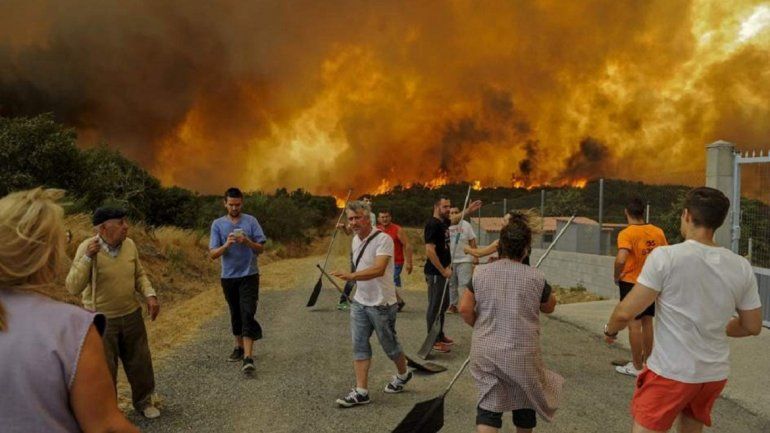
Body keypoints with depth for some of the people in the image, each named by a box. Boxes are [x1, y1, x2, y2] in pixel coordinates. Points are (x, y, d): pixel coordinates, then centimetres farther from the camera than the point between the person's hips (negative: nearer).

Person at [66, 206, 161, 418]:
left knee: (140, 363, 16)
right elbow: (73, 287, -22)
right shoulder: (87, 248, -18)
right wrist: (88, 257, -31)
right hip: (101, 320, -4)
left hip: (131, 315, 4)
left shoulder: (130, 244, -6)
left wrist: (150, 295, -7)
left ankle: (143, 401, 38)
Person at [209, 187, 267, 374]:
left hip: (249, 275, -2)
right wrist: (226, 245, -23)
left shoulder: (251, 221, -2)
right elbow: (212, 254, -4)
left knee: (248, 315, -10)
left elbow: (261, 249, -3)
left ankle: (248, 358, -13)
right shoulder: (217, 224, 1)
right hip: (228, 277, 2)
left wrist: (247, 242, -22)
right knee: (236, 314, 15)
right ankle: (239, 347, 33)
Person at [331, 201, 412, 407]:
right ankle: (361, 392, 9)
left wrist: (351, 276, -43)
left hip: (381, 304, -7)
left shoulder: (383, 239, -20)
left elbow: (378, 269, -33)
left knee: (389, 344, 10)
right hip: (360, 302, 7)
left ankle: (403, 374, 37)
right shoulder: (355, 240, 7)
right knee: (359, 345, 3)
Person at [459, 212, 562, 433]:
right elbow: (549, 307, 8)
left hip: (486, 351, 1)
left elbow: (465, 309, -4)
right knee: (525, 398, 23)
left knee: (488, 403, 7)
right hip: (522, 353, -1)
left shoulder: (481, 273, -5)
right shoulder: (535, 277, -9)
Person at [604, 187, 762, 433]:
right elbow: (752, 326, 9)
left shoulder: (665, 256, -17)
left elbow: (626, 312, -17)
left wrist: (610, 330, 3)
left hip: (671, 372, -6)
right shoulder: (741, 267, -1)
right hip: (716, 374, 6)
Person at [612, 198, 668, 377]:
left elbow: (621, 260, -31)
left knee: (634, 325, 2)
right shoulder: (658, 232, 0)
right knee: (647, 323, 17)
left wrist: (617, 277, -14)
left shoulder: (626, 233, -18)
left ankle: (637, 367, 10)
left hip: (631, 283, -6)